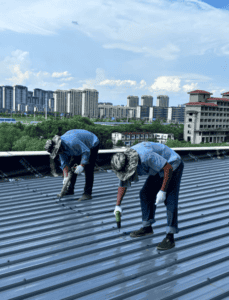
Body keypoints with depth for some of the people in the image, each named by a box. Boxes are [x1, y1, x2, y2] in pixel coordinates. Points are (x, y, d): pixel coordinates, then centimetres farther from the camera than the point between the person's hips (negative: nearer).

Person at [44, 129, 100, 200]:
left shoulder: (71, 142, -40)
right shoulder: (60, 147, -12)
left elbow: (86, 152, -36)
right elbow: (64, 163, -9)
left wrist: (81, 166, -38)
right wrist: (66, 177, -19)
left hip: (92, 144, -9)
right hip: (80, 146, 9)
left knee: (88, 169, -18)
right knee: (71, 166, 7)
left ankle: (87, 193, -14)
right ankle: (70, 190, 18)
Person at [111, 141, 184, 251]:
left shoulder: (146, 156, -38)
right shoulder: (123, 162, -11)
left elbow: (168, 168, -32)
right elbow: (122, 185, 5)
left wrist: (162, 191, -31)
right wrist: (118, 205, 6)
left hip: (172, 166, -8)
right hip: (159, 170, 8)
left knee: (170, 199, -16)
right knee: (145, 194, 6)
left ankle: (170, 237, -13)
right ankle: (147, 227, 20)